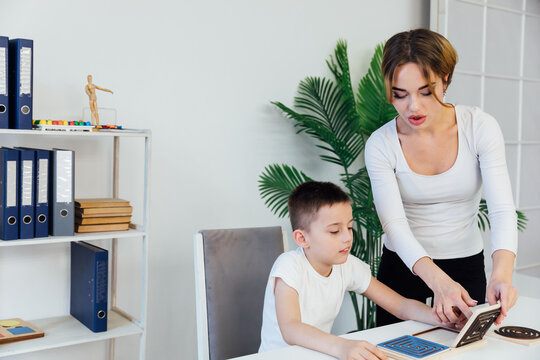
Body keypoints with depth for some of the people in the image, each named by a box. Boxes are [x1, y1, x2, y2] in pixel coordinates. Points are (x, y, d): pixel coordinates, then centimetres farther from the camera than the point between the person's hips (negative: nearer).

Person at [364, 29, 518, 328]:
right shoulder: (381, 144, -15)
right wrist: (438, 281, -39)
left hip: (466, 265, 1)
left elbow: (502, 209, -21)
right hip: (402, 267, 0)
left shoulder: (479, 127, -14)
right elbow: (394, 225, -23)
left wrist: (501, 274, -39)